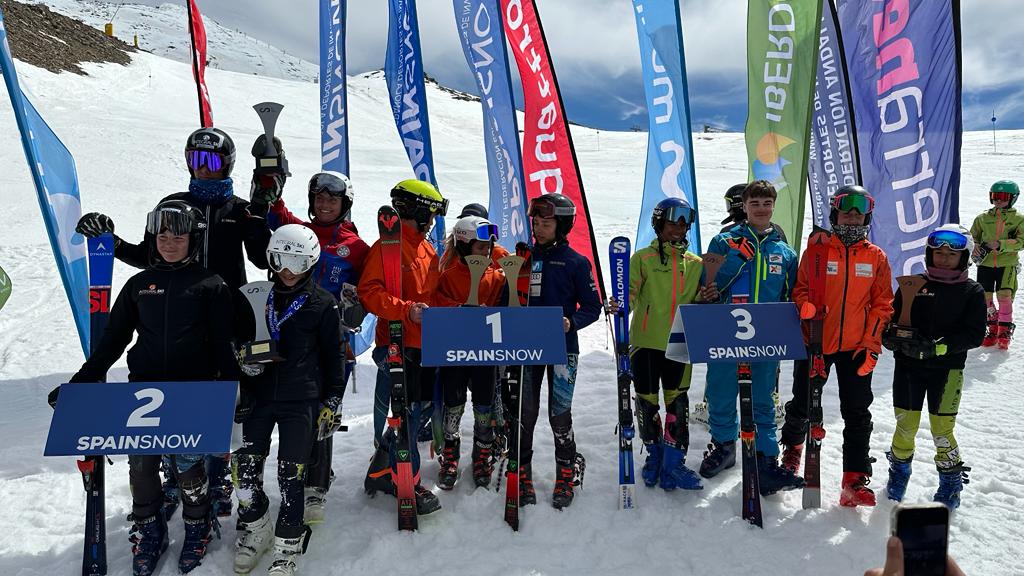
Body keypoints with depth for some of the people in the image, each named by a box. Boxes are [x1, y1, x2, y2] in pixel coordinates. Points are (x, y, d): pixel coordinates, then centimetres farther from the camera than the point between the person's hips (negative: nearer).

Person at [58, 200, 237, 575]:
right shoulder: (139, 285, 10)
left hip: (194, 392, -3)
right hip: (145, 389, 3)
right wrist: (82, 381, 9)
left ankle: (198, 526, 24)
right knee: (141, 464, 4)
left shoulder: (210, 286, 0)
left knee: (187, 464, -3)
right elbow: (113, 339, 14)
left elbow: (224, 345, -1)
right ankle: (147, 530, 29)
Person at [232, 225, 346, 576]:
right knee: (245, 465, 3)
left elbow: (334, 356, 3)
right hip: (259, 396, 3)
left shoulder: (323, 303, -1)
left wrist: (332, 403, 1)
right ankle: (255, 529, 30)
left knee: (290, 475, 0)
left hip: (301, 400, -3)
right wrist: (244, 356, -3)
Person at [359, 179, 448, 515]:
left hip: (425, 345, 8)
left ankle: (386, 471, 28)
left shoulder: (428, 250, 16)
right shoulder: (387, 246, -9)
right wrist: (407, 310, -27)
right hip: (396, 346, -8)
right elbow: (369, 292, -18)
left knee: (412, 413, 13)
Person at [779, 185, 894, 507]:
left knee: (857, 415, 1)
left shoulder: (876, 257, 5)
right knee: (802, 404, 11)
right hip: (814, 343, -1)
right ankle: (792, 446, 40)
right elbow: (800, 288, 3)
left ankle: (855, 480, 7)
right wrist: (805, 305, -20)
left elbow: (882, 305, 6)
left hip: (856, 347, 1)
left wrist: (872, 344, -4)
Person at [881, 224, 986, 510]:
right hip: (908, 367, 1)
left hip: (947, 370, -1)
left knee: (942, 429, 1)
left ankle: (951, 481, 23)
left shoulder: (972, 292, 2)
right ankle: (899, 471, 29)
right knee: (906, 425, 5)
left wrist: (936, 347, -19)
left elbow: (975, 335, -7)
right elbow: (890, 321, 7)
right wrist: (895, 337, -16)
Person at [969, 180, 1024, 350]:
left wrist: (1001, 245, -22)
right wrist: (975, 246, -9)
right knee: (986, 298, 2)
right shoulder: (983, 218, 10)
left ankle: (1005, 332, 1)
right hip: (985, 264, 3)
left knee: (1004, 296, -13)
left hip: (1007, 264, -3)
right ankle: (993, 329, 22)